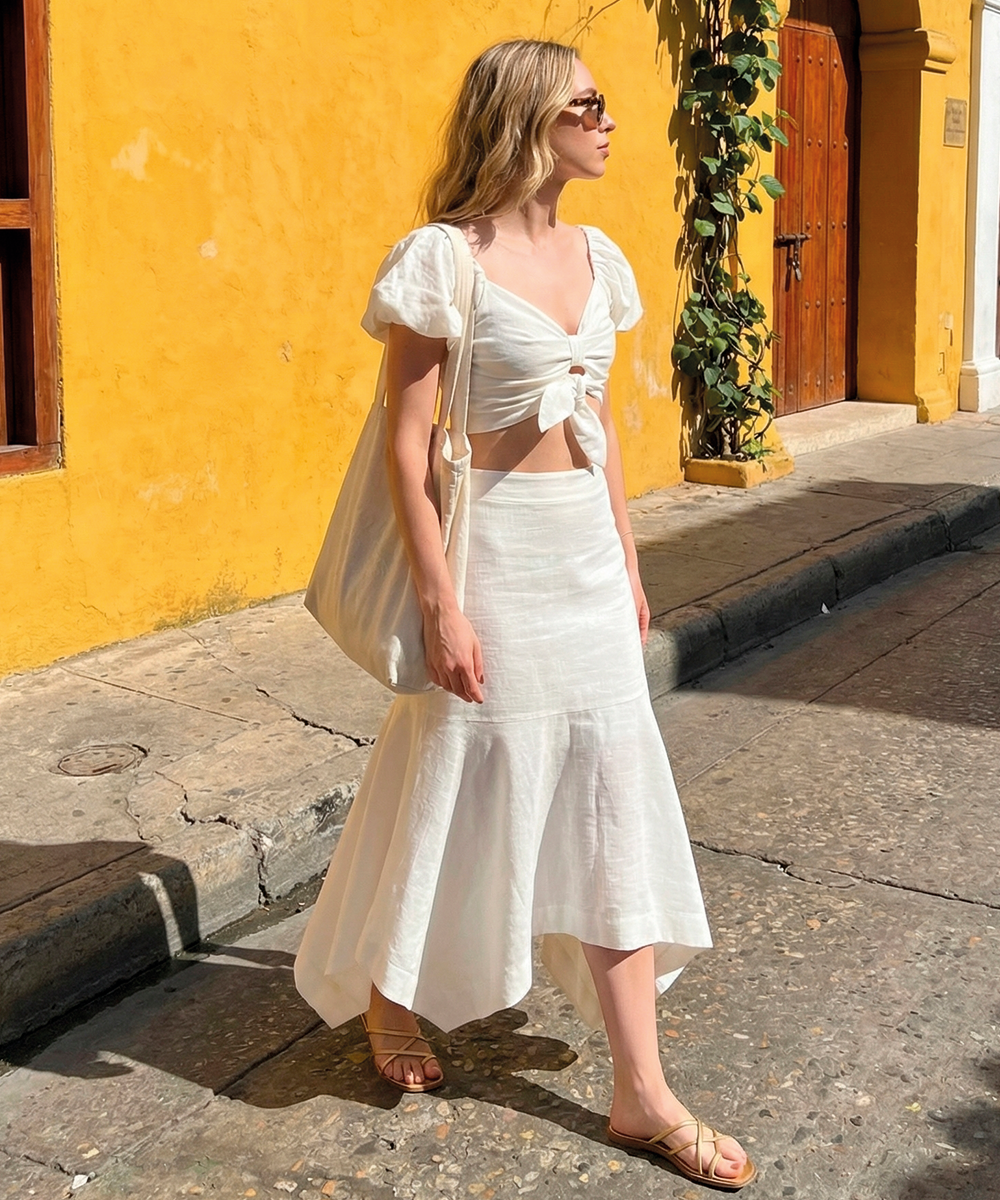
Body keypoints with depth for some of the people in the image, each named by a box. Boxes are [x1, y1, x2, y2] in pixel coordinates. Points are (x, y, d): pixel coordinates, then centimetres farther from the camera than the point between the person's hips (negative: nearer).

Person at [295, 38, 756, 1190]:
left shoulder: (595, 258, 8)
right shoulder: (444, 260, -12)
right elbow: (406, 443, -14)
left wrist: (627, 563, 14)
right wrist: (440, 602, -18)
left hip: (587, 557, 7)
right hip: (494, 558, -6)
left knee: (610, 812, 7)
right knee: (457, 792, 9)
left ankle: (642, 1094, 16)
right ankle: (389, 997, 39)